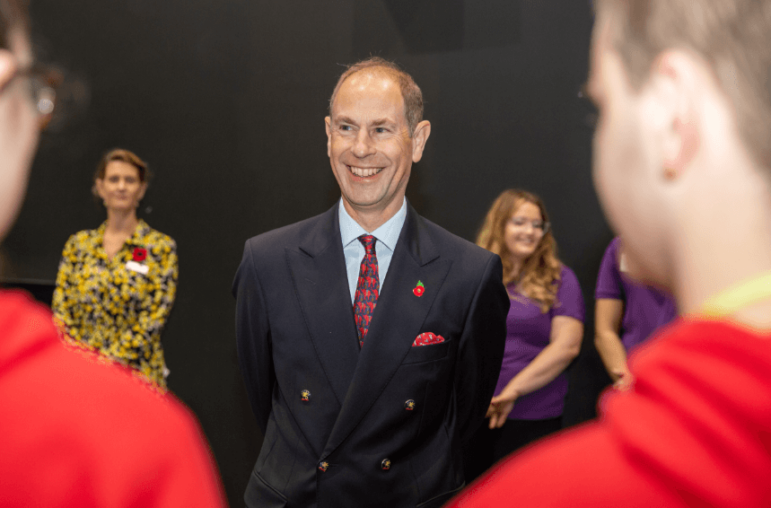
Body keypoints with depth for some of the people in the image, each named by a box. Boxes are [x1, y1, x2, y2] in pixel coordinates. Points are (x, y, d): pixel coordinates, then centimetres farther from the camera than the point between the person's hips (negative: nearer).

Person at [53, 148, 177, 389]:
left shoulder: (161, 247, -2)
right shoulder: (78, 243, 7)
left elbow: (154, 318, -8)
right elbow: (61, 310, 4)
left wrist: (112, 359, -14)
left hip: (136, 374, -2)